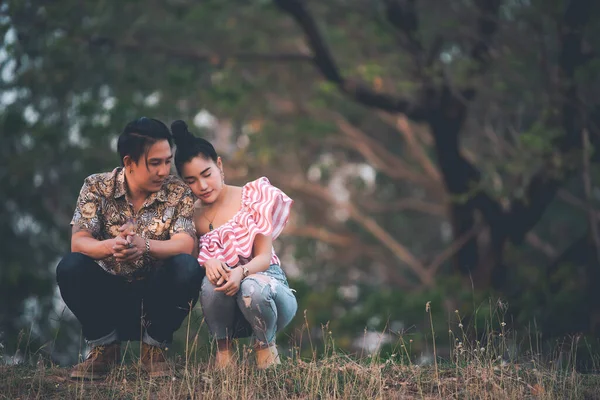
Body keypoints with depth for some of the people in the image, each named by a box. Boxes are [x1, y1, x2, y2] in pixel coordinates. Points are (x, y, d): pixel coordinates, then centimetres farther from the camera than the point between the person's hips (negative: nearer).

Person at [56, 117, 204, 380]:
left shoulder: (178, 193, -7)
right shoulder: (97, 188, -6)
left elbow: (185, 245, -22)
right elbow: (78, 242, -18)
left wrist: (144, 245, -44)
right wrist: (110, 246, -43)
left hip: (155, 296, 0)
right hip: (109, 295, 0)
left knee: (188, 268, -30)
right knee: (70, 267, -28)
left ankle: (155, 347, -8)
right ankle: (104, 346, -5)